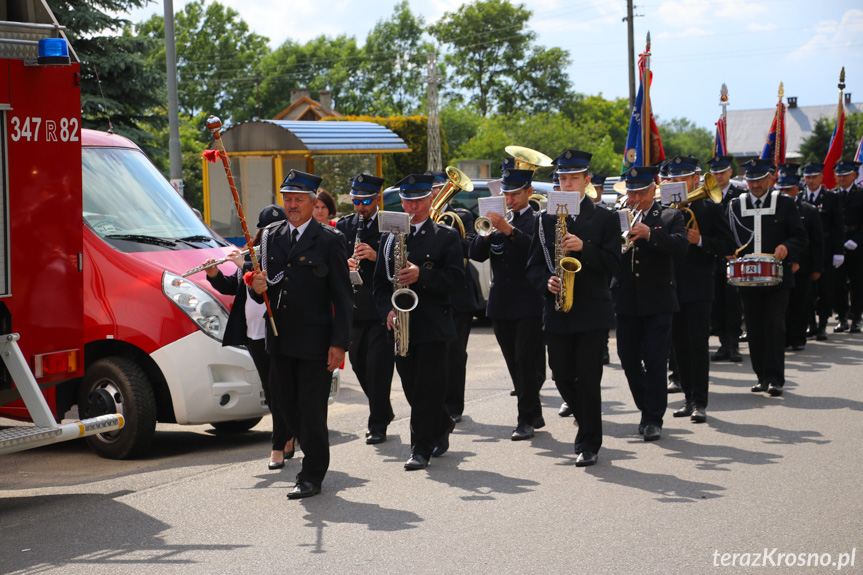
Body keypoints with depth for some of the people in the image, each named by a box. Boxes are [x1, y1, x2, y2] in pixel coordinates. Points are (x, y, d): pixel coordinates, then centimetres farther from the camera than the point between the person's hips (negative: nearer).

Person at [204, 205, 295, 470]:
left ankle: (278, 447, 0)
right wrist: (215, 275, -2)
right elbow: (231, 287, 16)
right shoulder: (254, 253, 14)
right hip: (255, 334, 6)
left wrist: (244, 264, -17)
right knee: (270, 391, 10)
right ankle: (288, 438, 23)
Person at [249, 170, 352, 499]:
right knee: (283, 401, 10)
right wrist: (258, 288, -12)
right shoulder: (271, 237, 11)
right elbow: (264, 289, 13)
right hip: (280, 339, 5)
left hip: (315, 339, -5)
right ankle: (315, 455, 31)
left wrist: (339, 343, -12)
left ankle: (312, 476, 11)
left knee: (312, 408, -1)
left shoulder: (330, 240, -4)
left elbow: (342, 296, -6)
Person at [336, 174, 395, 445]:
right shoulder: (343, 226, 11)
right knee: (359, 364, 11)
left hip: (382, 307, -5)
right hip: (354, 308, 5)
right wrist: (343, 264, -14)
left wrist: (376, 256, -24)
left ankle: (378, 424, 2)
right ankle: (384, 410, 32)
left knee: (378, 365, -7)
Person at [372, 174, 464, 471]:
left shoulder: (447, 236, 3)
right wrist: (388, 310, -5)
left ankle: (422, 449, -2)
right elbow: (379, 282, 12)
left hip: (433, 324, -4)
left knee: (427, 388, -7)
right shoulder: (389, 238, 13)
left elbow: (455, 278, -7)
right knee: (412, 388, 9)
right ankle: (442, 427, 32)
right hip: (401, 325, 4)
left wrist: (421, 275, -20)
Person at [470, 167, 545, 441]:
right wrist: (486, 233, -13)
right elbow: (476, 255, 5)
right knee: (514, 363, 9)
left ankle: (526, 419, -6)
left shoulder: (538, 220, 0)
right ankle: (534, 415, 20)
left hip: (529, 303, -5)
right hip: (501, 304, 6)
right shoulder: (496, 220, 14)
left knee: (526, 360, -10)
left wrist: (508, 229, -27)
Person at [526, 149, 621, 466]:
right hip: (557, 313, 3)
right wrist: (547, 282, -10)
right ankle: (588, 422, 30)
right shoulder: (546, 219, 10)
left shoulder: (604, 218, 3)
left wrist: (583, 248, -18)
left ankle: (589, 443, 6)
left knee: (588, 378, -5)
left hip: (593, 311, -3)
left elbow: (612, 263, -5)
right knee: (562, 377, 5)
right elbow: (534, 264, 10)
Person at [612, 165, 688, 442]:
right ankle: (646, 410, 24)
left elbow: (680, 246, -13)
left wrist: (650, 234, -26)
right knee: (629, 361, 6)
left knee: (655, 361, -4)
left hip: (658, 301, -3)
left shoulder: (670, 217, 5)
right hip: (626, 301, 3)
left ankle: (654, 419, 4)